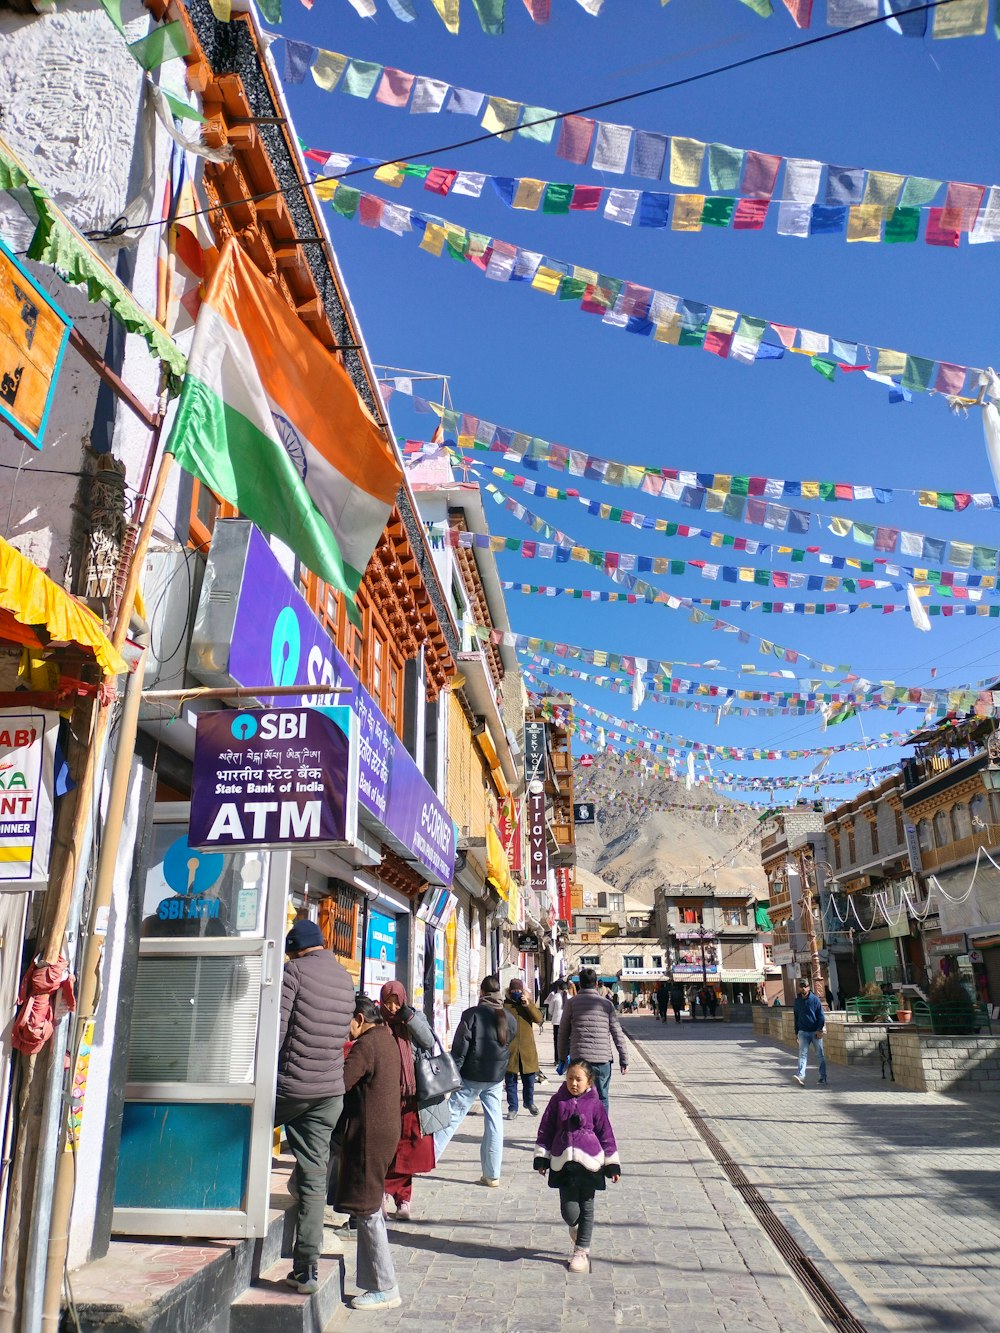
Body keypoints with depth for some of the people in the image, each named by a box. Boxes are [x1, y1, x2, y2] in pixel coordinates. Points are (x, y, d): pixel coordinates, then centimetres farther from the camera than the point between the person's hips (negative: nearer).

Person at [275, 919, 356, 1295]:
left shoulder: (295, 970, -9)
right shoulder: (345, 979, 10)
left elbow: (275, 1029, -14)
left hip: (289, 1085, -5)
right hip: (330, 1092, 5)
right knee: (314, 1177, 9)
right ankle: (307, 1269, 12)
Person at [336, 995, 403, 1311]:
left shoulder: (367, 1043, -17)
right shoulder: (387, 1038, 12)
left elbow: (339, 1083, -23)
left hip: (368, 1132, -10)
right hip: (386, 1128, 10)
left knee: (366, 1210, 0)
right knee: (371, 1207, 17)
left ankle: (385, 1289, 7)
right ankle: (379, 1283, 24)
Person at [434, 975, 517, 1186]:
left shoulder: (472, 1014, -12)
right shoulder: (510, 1019, 3)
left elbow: (459, 1049, -12)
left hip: (471, 1076, -4)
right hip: (496, 1077, 4)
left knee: (452, 1116, 3)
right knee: (494, 1122, 8)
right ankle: (492, 1175, 12)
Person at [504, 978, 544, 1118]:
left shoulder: (529, 1003, 8)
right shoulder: (504, 1004, 1)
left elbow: (539, 1018, -3)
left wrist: (528, 1005, -14)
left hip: (527, 1048, 2)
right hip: (509, 1048, -2)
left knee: (529, 1078, 8)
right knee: (510, 1079, 3)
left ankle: (529, 1102, 32)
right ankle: (512, 1108, 15)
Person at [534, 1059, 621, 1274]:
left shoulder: (595, 1104, -2)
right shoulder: (557, 1101, 0)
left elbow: (606, 1135, 4)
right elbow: (545, 1131, 6)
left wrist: (612, 1165, 4)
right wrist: (542, 1158, 5)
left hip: (589, 1163, 0)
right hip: (563, 1165, 0)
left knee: (586, 1209, 8)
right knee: (569, 1211, -2)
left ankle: (581, 1250, 26)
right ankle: (574, 1228, 33)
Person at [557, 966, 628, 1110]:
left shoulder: (572, 1003, 2)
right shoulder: (606, 1004, 4)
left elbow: (563, 1033, 6)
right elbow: (618, 1034, 4)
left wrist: (563, 1057, 16)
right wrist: (624, 1060, 10)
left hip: (578, 1059, -1)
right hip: (603, 1059, 1)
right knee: (602, 1098, 13)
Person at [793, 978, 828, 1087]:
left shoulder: (815, 999, -3)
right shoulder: (797, 1001, 7)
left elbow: (821, 1016, -4)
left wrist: (819, 1030, -14)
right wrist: (796, 1032, 14)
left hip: (816, 1032, -2)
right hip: (803, 1032, 2)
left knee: (820, 1054, 8)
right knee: (803, 1054, -10)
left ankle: (823, 1077, 20)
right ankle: (800, 1076, -22)